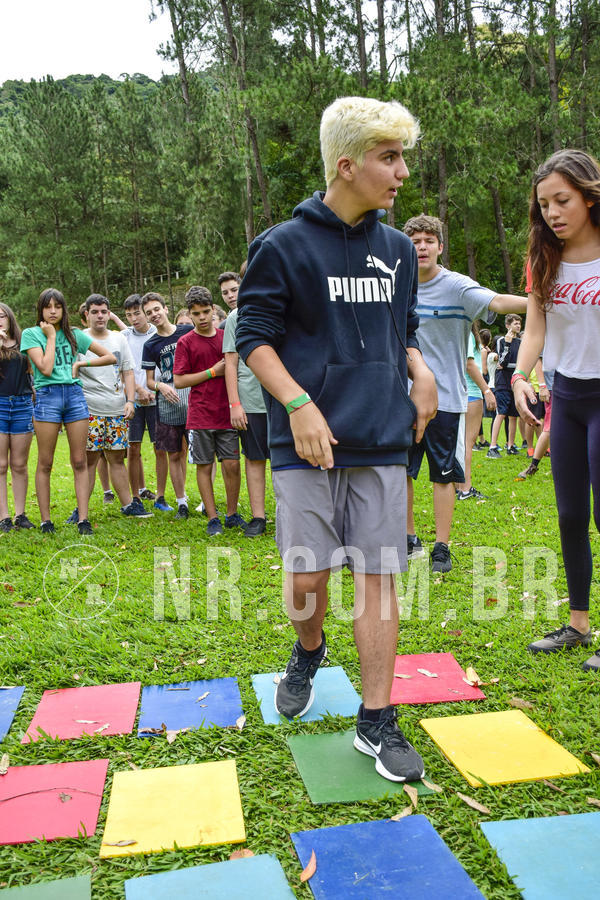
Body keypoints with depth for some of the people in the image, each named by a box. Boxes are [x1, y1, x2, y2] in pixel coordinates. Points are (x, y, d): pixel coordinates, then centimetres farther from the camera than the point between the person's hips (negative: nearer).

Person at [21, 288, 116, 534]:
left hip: (75, 394, 3)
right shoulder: (31, 334, 3)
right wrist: (51, 336, -4)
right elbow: (45, 368, -10)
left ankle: (83, 519, 4)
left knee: (79, 462, 1)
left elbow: (110, 357, 12)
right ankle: (45, 520, 10)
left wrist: (81, 363, 1)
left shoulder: (74, 334, 12)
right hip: (47, 396, -3)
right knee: (45, 463, 2)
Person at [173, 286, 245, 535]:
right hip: (200, 416, -2)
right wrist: (213, 371, -10)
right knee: (204, 466, 3)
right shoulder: (185, 342, 0)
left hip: (226, 414, 2)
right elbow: (179, 380, -6)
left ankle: (232, 514, 17)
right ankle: (212, 519, 13)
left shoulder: (226, 337, 10)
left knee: (232, 465, 1)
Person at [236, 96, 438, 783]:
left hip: (381, 443, 4)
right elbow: (253, 335, -3)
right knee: (307, 576, -1)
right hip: (307, 442, -3)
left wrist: (421, 373, 3)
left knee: (377, 577, 2)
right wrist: (299, 403, -16)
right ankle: (309, 651, 35)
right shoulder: (284, 245, -2)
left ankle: (376, 723, 16)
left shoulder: (398, 249, 13)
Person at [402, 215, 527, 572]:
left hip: (445, 398, -4)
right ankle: (409, 539, 25)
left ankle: (442, 548, 12)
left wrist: (536, 300, -41)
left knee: (443, 475, 1)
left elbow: (494, 301, -25)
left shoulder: (457, 286, -7)